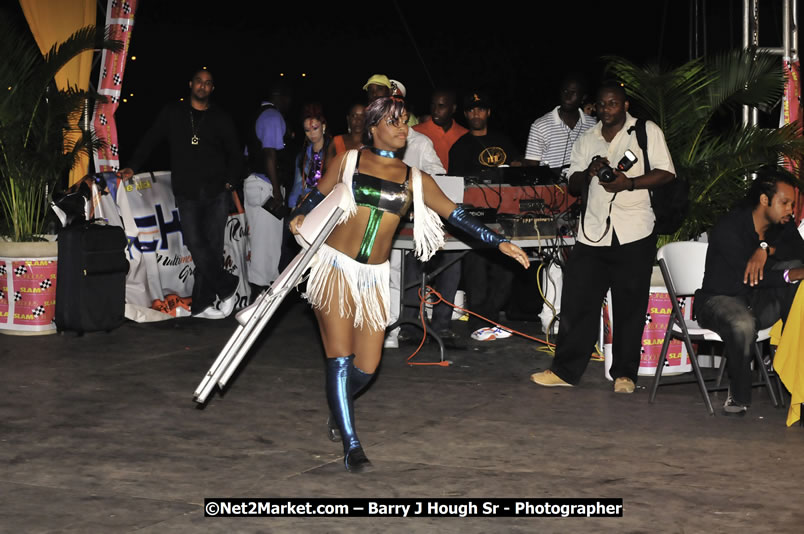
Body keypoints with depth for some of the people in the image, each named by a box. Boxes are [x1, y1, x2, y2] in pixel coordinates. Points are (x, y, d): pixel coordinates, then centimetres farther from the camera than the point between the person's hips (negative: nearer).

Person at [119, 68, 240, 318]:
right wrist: (133, 166, -2)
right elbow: (150, 140, 9)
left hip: (217, 194, 1)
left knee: (213, 246, -1)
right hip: (187, 194, 0)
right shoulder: (172, 113, 9)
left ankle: (202, 304, 6)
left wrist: (230, 182, 2)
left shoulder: (221, 118, 8)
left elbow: (234, 154, 14)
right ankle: (227, 287, 0)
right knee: (195, 244, -14)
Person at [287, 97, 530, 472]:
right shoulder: (348, 161, 3)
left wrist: (500, 243, 2)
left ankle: (337, 408, 35)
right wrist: (298, 218, -8)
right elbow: (318, 196, 10)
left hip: (374, 277, 3)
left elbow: (456, 216, 6)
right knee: (340, 358, -8)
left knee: (366, 367, 2)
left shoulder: (415, 180, 7)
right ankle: (350, 445, 2)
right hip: (336, 267, -3)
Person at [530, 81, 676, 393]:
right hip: (593, 233, 4)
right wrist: (588, 172, -7)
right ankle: (565, 370, 6)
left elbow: (666, 173, -2)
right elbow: (573, 186, 15)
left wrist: (630, 182, -16)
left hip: (634, 235, -4)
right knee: (577, 300, -1)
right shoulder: (587, 141, 17)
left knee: (630, 306, 1)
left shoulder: (648, 132, 5)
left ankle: (624, 373, 10)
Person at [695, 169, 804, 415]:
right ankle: (739, 396, -22)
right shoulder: (729, 227, -16)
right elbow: (743, 275, -26)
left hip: (758, 301, 6)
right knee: (743, 324, -40)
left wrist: (766, 248, -33)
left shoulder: (782, 226, 4)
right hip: (720, 300, -6)